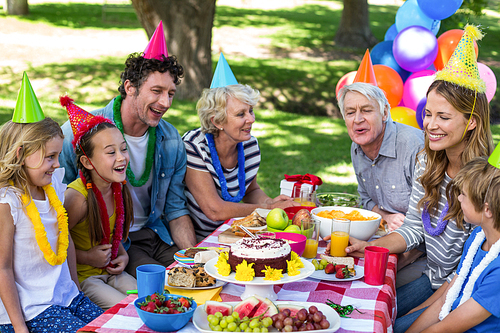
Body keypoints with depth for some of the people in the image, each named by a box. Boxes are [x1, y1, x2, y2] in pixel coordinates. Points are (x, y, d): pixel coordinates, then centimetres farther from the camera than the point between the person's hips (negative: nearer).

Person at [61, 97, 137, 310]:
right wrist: (87, 257, -15)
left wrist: (122, 254, 2)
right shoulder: (78, 196, -25)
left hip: (110, 271, 7)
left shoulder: (116, 187, -2)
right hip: (81, 276, -7)